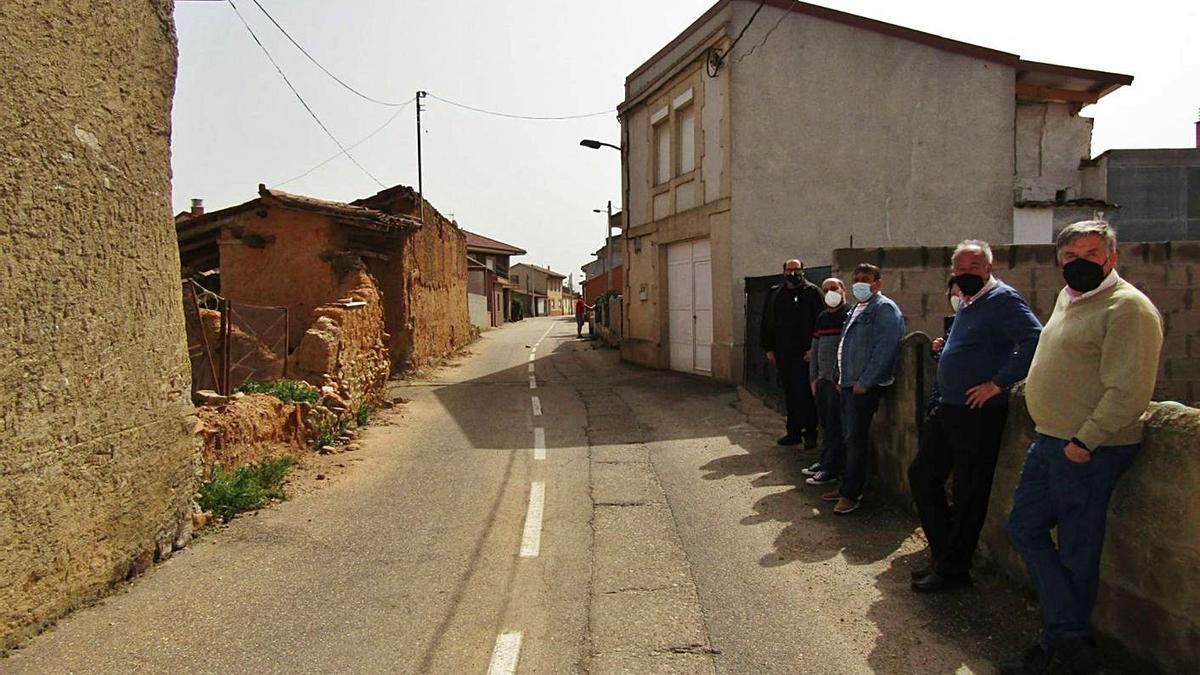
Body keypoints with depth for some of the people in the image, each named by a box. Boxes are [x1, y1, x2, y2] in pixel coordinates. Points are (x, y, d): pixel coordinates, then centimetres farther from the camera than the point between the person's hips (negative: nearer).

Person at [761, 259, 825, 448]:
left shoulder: (812, 292, -1)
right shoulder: (774, 293, 12)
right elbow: (767, 322, 15)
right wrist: (769, 348, 9)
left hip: (804, 354, -5)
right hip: (782, 354, 5)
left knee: (805, 393, -4)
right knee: (789, 394, 10)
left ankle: (810, 433, 5)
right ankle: (794, 432, 19)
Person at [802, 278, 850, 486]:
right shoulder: (822, 317, 14)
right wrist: (813, 378, 16)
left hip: (840, 381, -7)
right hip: (822, 380, 7)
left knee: (835, 426, 0)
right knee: (825, 424, 15)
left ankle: (831, 469, 6)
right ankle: (824, 462, 26)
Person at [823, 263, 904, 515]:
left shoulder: (884, 308, -11)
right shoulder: (857, 309, 19)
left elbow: (884, 349, -20)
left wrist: (864, 382, -20)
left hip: (865, 387, -9)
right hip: (849, 384, 9)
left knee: (855, 439, -6)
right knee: (849, 438, 14)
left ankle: (851, 494, 3)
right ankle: (847, 487, 24)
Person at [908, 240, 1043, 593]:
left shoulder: (1003, 299, -13)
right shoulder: (966, 302, 15)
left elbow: (1035, 341, -25)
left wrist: (998, 384, -23)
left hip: (978, 414, -10)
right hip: (947, 408, 10)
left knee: (968, 493, 2)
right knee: (922, 474, 14)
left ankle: (953, 569, 15)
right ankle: (942, 553, 27)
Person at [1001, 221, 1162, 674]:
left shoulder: (1127, 307, -16)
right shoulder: (1067, 298, 14)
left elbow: (1130, 392, -22)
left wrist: (1084, 441, -21)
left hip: (1089, 450, -10)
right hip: (1049, 441, 10)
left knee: (1076, 551, 3)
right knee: (1025, 529, 12)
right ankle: (1069, 637, 18)